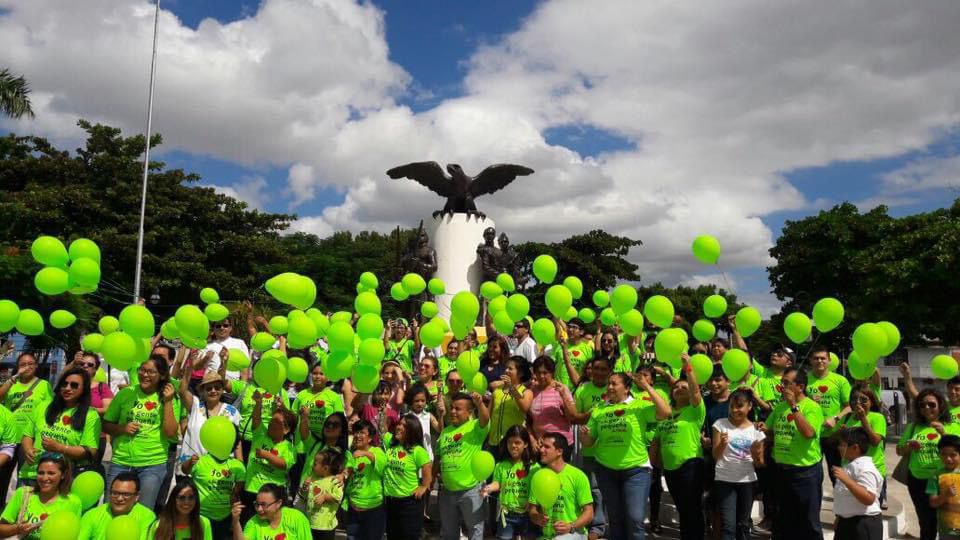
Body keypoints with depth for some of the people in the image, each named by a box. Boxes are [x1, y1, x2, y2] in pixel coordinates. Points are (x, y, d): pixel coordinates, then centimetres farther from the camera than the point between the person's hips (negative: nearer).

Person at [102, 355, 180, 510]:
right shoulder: (125, 393, 3)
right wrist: (123, 428, -9)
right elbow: (106, 425, 11)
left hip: (153, 464, -2)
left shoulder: (169, 398, -1)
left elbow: (171, 433, -9)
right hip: (120, 462, 2)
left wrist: (167, 402, -13)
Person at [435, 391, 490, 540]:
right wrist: (434, 475, 15)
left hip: (470, 490, -6)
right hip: (447, 491, 6)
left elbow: (485, 419, -32)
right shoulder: (445, 431, 7)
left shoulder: (475, 427, -10)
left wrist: (480, 403, -50)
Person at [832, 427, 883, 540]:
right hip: (847, 522, 10)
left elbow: (869, 499, -31)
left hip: (863, 524, -10)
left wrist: (846, 480, -36)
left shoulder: (865, 468, -20)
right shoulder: (850, 466, 11)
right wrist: (839, 519, 22)